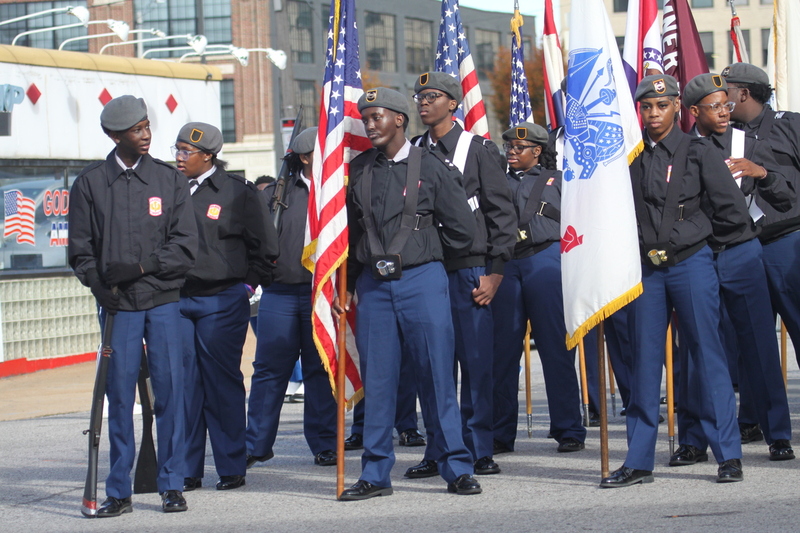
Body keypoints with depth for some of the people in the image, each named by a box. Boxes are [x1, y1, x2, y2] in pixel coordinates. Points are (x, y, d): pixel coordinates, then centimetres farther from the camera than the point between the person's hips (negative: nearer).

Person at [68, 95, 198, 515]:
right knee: (119, 393, 0)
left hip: (163, 298, 0)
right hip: (117, 304, 0)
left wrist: (142, 266, -10)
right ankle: (119, 492, 7)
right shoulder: (90, 183, 6)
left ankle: (171, 485, 7)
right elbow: (80, 249, 7)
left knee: (170, 387, -2)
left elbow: (185, 247, 3)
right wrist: (101, 286, -7)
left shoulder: (170, 180, 7)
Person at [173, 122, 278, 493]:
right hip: (176, 301, 4)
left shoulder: (237, 192, -1)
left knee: (222, 383, 0)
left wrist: (247, 284, 2)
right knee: (184, 385, 3)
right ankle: (186, 470, 9)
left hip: (221, 302, -3)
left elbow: (265, 247, 4)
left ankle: (231, 468, 6)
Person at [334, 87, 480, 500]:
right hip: (373, 285, 3)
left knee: (437, 376, -1)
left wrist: (423, 250, 9)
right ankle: (375, 474, 10)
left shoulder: (431, 167, -1)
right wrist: (345, 287, 12)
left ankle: (456, 468, 6)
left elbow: (462, 228, 1)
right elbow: (350, 232, 15)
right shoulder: (357, 171, 9)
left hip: (422, 280, -3)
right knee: (377, 381, 4)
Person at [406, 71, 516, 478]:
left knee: (476, 364, -1)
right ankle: (437, 452, 9)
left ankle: (478, 451, 6)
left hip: (469, 271, -3)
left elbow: (501, 212, 0)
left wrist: (495, 270, -7)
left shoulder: (479, 150, 2)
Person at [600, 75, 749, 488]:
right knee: (644, 361, 5)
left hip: (691, 264, -3)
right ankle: (638, 461, 8)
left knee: (707, 356, -1)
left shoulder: (698, 153, -2)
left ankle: (729, 455, 3)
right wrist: (634, 244, 6)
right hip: (645, 269, 3)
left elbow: (734, 211, -1)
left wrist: (700, 237, 6)